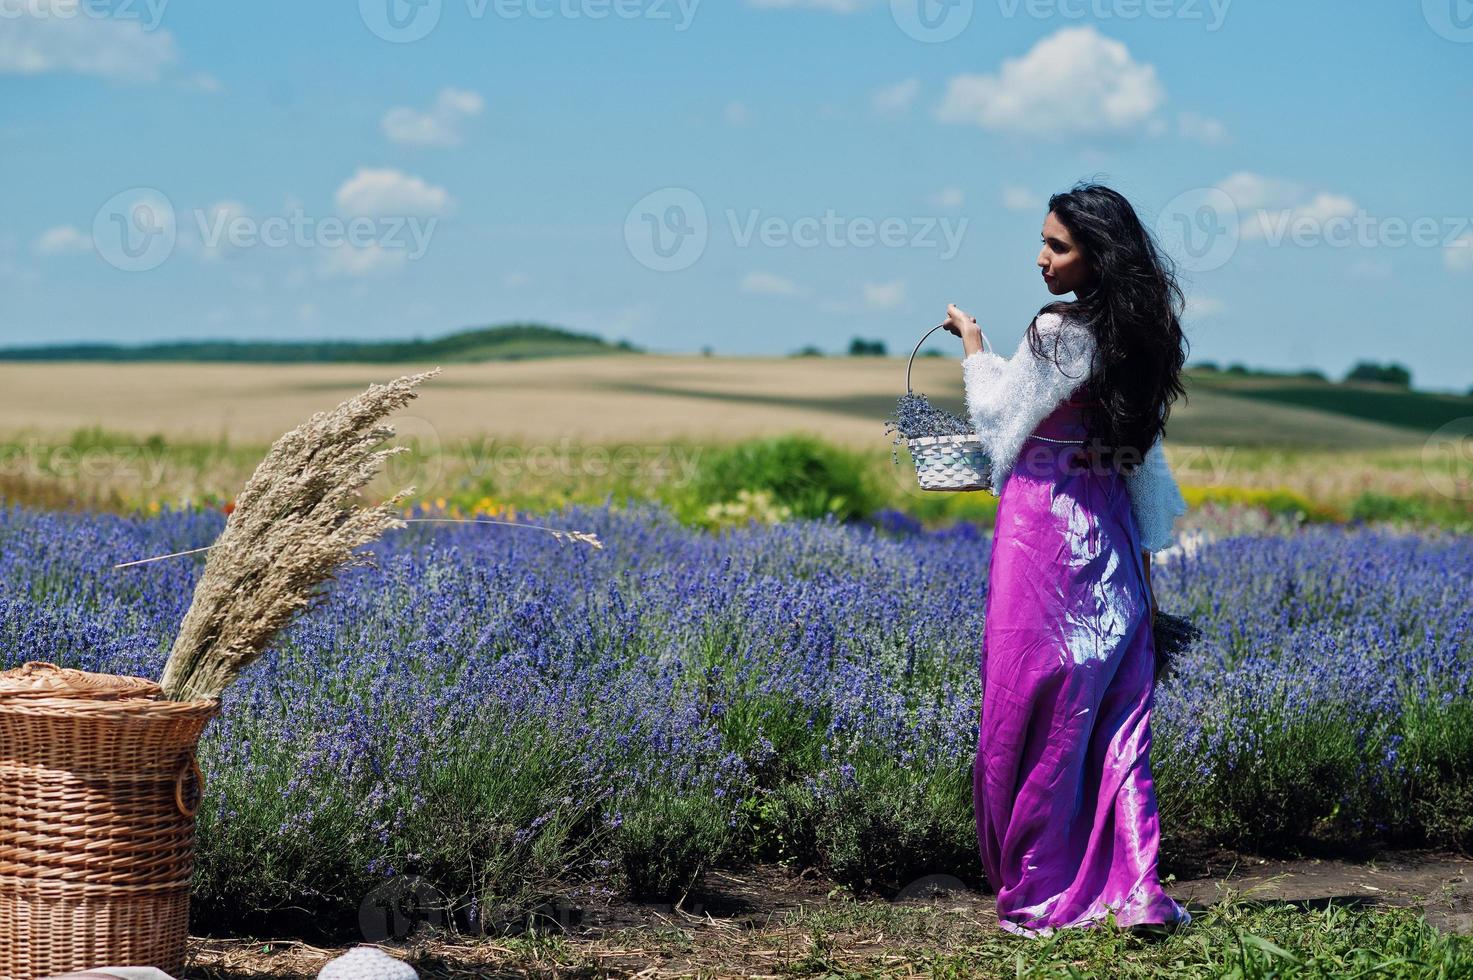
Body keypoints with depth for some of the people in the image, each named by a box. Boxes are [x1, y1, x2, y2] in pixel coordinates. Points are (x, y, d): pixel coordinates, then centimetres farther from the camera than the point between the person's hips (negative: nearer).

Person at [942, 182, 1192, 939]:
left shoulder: (1057, 332, -16)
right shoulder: (1134, 337, 7)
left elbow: (998, 422, -5)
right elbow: (1142, 456, 12)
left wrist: (974, 348, 9)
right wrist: (1144, 556, 17)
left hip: (1043, 533, -7)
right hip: (1110, 537, 7)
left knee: (1037, 716, 1)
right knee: (1117, 720, 7)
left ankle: (1038, 896, 7)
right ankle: (1135, 890, 0)